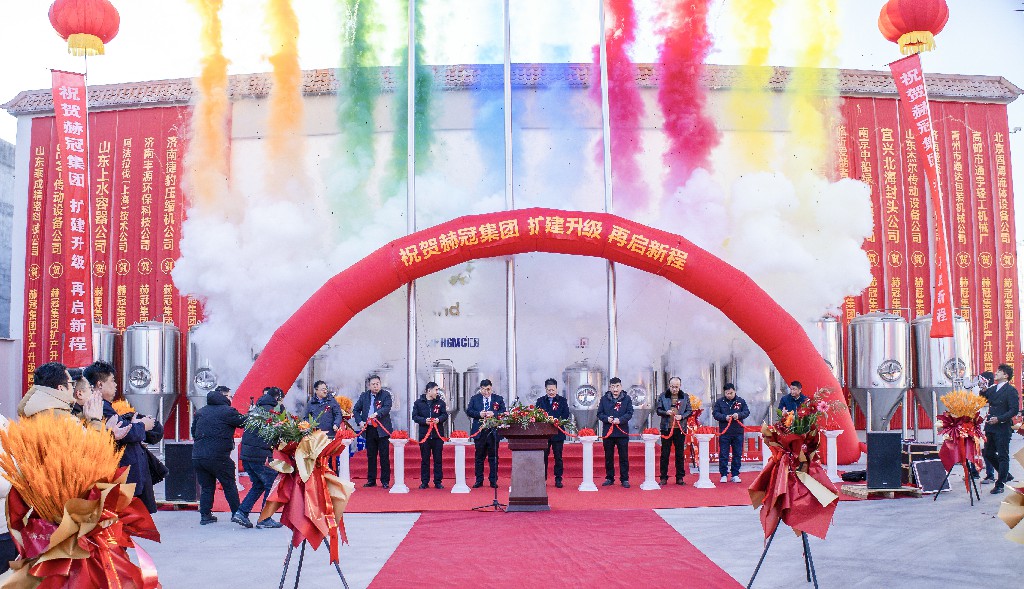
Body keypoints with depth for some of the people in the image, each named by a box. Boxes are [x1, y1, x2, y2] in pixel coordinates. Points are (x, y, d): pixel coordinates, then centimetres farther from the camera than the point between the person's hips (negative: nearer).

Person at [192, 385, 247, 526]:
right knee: (229, 485, 3)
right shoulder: (227, 411, -6)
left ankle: (205, 515, 16)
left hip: (197, 455, 6)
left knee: (206, 486, 15)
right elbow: (244, 422, -4)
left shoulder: (200, 412, 16)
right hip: (218, 456, -6)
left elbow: (193, 431, 22)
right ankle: (236, 513, -1)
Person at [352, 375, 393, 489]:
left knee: (384, 456, -1)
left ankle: (385, 481, 6)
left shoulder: (386, 395, -2)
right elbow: (356, 410, 12)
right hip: (369, 430, 4)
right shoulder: (364, 396, 10)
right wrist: (359, 422, -3)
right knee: (370, 456, 11)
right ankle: (371, 480, 19)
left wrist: (376, 414, -34)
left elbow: (387, 408, -17)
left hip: (382, 429, -4)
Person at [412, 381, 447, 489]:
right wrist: (424, 420, -17)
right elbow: (415, 416, 0)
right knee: (424, 460, 5)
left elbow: (445, 415, 6)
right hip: (424, 435, -1)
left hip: (438, 435, 1)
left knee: (438, 459, 4)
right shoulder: (418, 402, 3)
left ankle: (438, 482, 11)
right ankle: (424, 482, 12)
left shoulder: (440, 402, 7)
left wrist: (439, 419, -15)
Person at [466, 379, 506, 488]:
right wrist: (479, 414, -16)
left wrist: (493, 413, -19)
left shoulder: (498, 399, 7)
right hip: (479, 432, 1)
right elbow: (468, 411, 0)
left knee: (493, 457, 4)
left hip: (493, 432, 0)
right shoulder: (474, 399, 9)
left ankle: (493, 480, 11)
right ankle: (479, 480, 13)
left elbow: (503, 412, -2)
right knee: (479, 457, 6)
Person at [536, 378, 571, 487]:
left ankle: (558, 479, 11)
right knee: (543, 456, 4)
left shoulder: (562, 400, 6)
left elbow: (566, 415, -2)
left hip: (558, 432, -1)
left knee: (558, 457, 4)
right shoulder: (540, 401, 9)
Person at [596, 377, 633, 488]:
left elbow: (629, 413, -3)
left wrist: (620, 420, -18)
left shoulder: (626, 399, 4)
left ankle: (624, 479, 8)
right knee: (608, 457, 8)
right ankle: (609, 478, 17)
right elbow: (599, 414, 6)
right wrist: (607, 419, -13)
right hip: (608, 432, 2)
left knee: (624, 457, 2)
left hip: (622, 432, -1)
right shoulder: (604, 399, 7)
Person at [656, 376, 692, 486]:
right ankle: (664, 477, 9)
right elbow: (658, 410, 5)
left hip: (680, 429, 1)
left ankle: (680, 478, 14)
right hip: (666, 428, -1)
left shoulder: (685, 397, 6)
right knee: (665, 454, 2)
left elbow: (689, 411, 6)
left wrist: (682, 416, -12)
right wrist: (666, 412, -15)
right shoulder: (663, 396, 5)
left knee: (680, 454, 6)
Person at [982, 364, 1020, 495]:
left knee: (1002, 456, 0)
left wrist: (999, 419, -22)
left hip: (1002, 428, -7)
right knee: (988, 454, 12)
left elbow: (1014, 410, -14)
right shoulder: (992, 389, 13)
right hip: (990, 427, 7)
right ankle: (1005, 474, 30)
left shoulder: (1010, 390, -8)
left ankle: (1000, 484, 6)